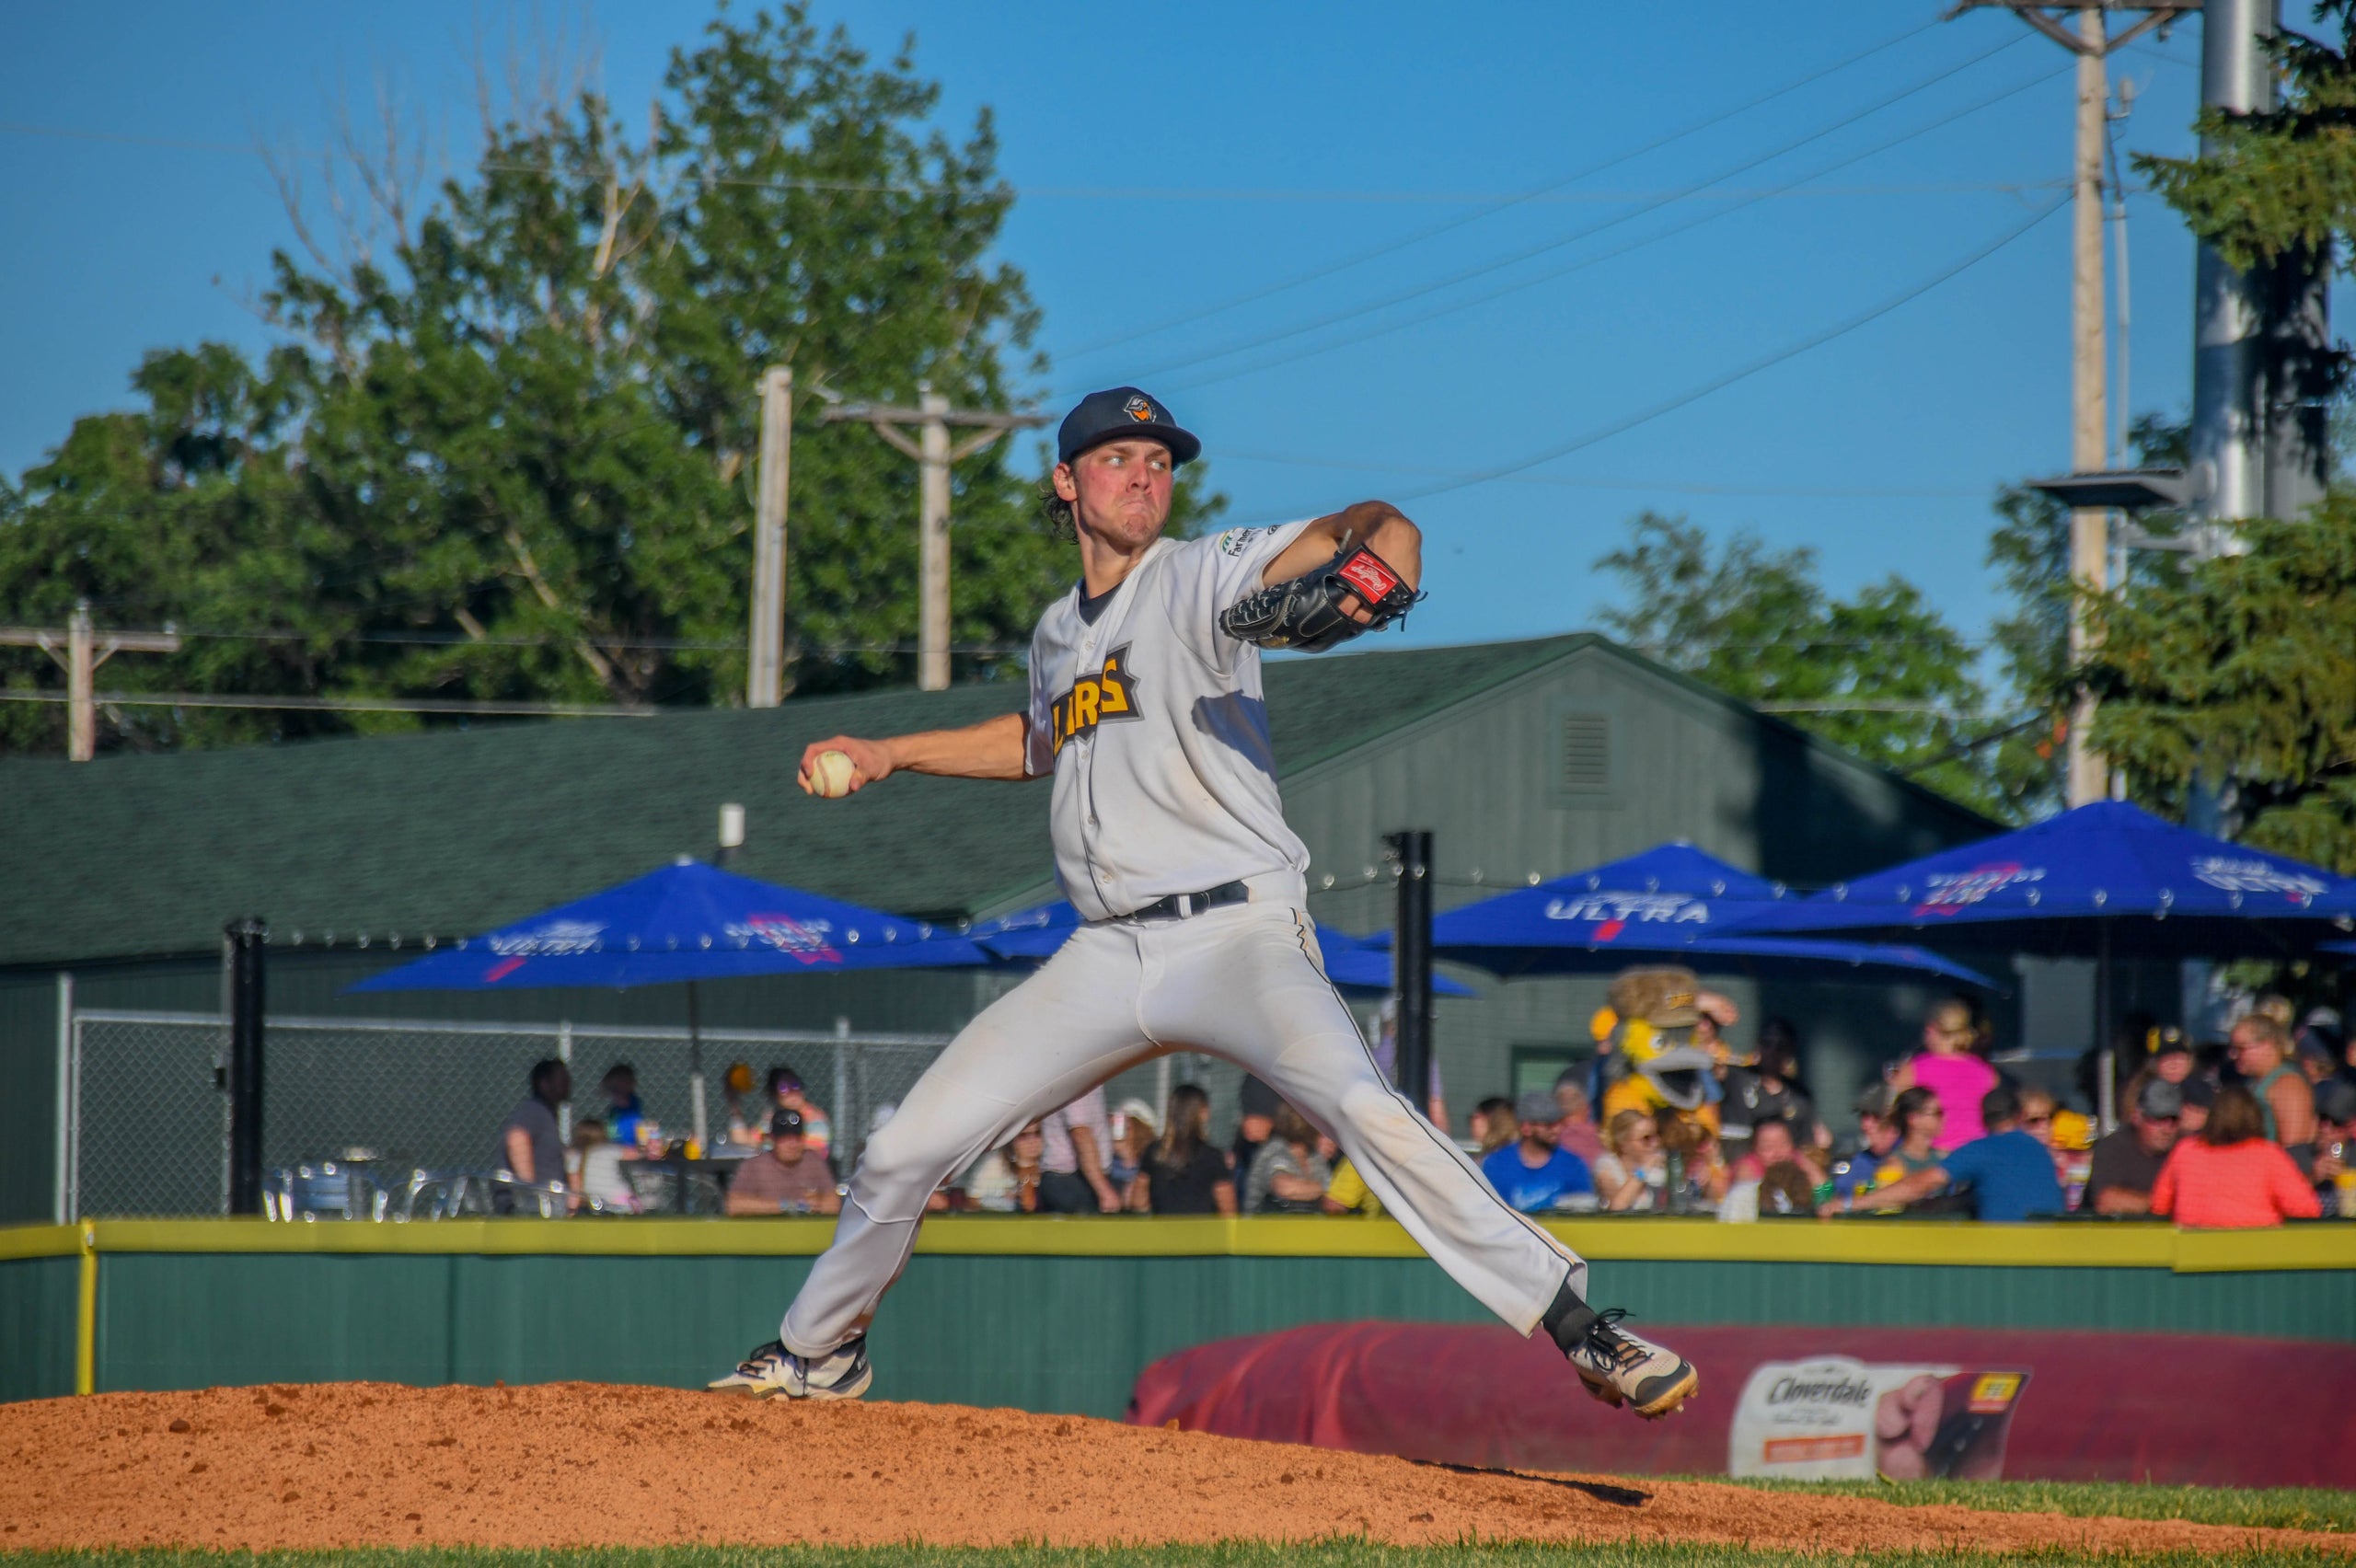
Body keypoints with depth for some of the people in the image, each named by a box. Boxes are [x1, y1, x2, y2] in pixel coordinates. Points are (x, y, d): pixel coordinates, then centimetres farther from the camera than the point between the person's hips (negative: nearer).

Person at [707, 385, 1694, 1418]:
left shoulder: (1202, 577, -1)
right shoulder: (1059, 634, 18)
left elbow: (1378, 525, -17)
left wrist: (1370, 562, -40)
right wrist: (891, 754, 35)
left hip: (1237, 934, -6)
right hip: (1105, 962, 6)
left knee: (1362, 1109, -31)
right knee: (905, 1150, 5)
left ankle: (1574, 1325, -30)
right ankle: (818, 1354, 28)